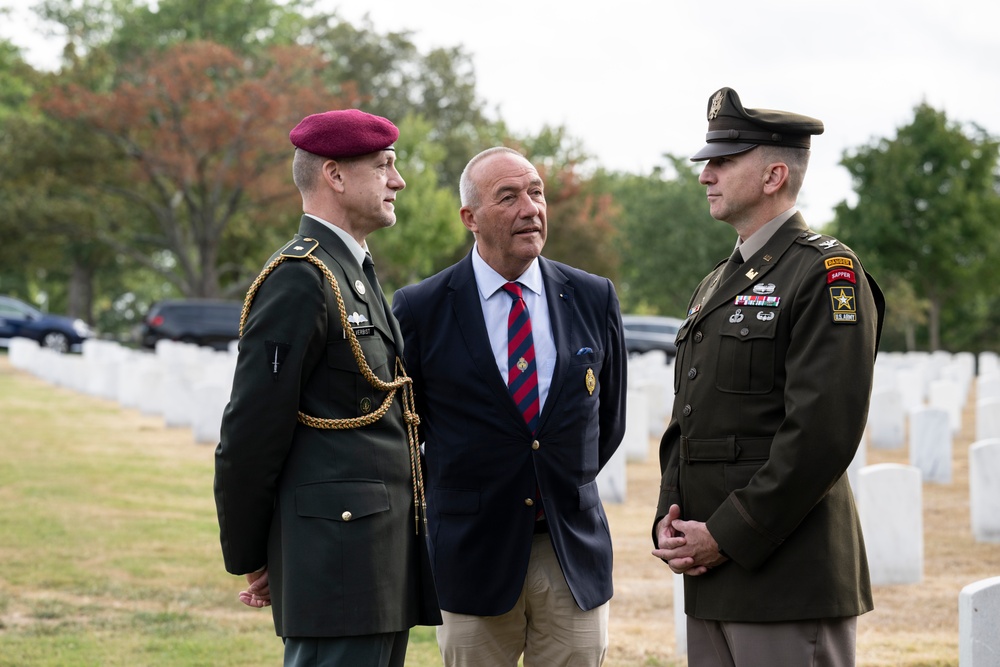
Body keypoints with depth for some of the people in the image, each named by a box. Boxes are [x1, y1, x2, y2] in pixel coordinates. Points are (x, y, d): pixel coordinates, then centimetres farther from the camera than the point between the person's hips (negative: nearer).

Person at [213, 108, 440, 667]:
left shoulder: (358, 275, 20)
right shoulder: (299, 280, -13)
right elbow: (250, 435, -14)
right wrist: (249, 560, -6)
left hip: (384, 562, 10)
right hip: (338, 555, -10)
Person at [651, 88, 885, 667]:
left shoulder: (827, 272, -9)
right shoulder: (718, 284, 19)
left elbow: (824, 431, -18)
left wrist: (726, 536, -16)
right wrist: (669, 521, 4)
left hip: (790, 578, -8)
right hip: (710, 577, 8)